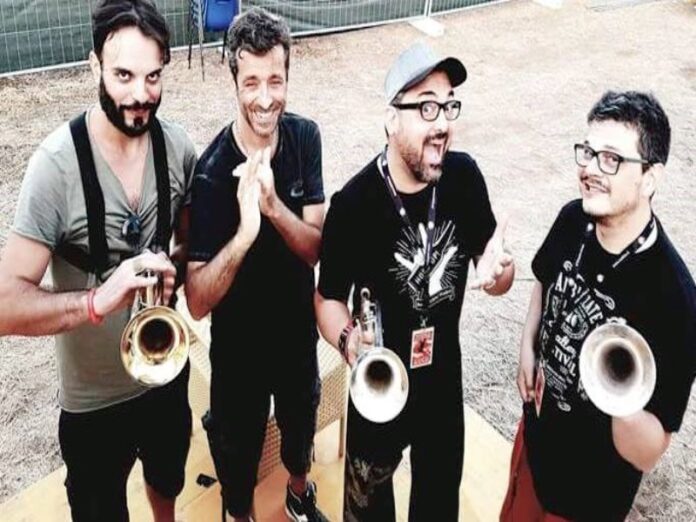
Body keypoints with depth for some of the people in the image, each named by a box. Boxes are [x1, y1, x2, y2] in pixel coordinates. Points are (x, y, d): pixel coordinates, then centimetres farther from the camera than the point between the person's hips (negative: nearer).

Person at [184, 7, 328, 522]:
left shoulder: (305, 137, -15)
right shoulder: (213, 172, -27)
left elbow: (316, 249, -17)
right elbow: (198, 302, -29)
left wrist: (273, 205, -36)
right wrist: (245, 231, -45)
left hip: (298, 328, 4)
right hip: (239, 343, -4)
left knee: (301, 421, 28)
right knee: (238, 445, 19)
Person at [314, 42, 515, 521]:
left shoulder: (464, 177, -14)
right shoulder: (354, 204, -25)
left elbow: (493, 269, -2)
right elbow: (328, 298, -13)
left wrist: (498, 272, -25)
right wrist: (347, 338, -35)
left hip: (445, 381, 4)